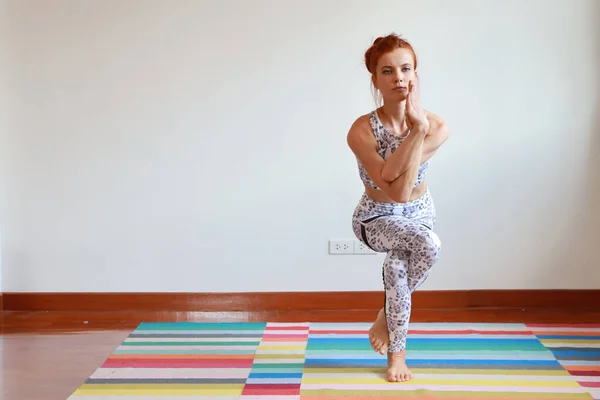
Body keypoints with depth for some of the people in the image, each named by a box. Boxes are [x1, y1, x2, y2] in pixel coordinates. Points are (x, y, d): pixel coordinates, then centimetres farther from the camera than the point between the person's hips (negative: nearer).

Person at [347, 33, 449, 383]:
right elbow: (397, 190, -32)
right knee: (428, 244, -31)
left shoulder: (437, 127, -18)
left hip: (420, 212, 3)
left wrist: (418, 125, -36)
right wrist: (417, 130, -36)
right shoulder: (361, 131, -26)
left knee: (397, 265, -27)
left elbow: (391, 173, -29)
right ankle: (398, 351, -8)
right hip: (377, 218, -3)